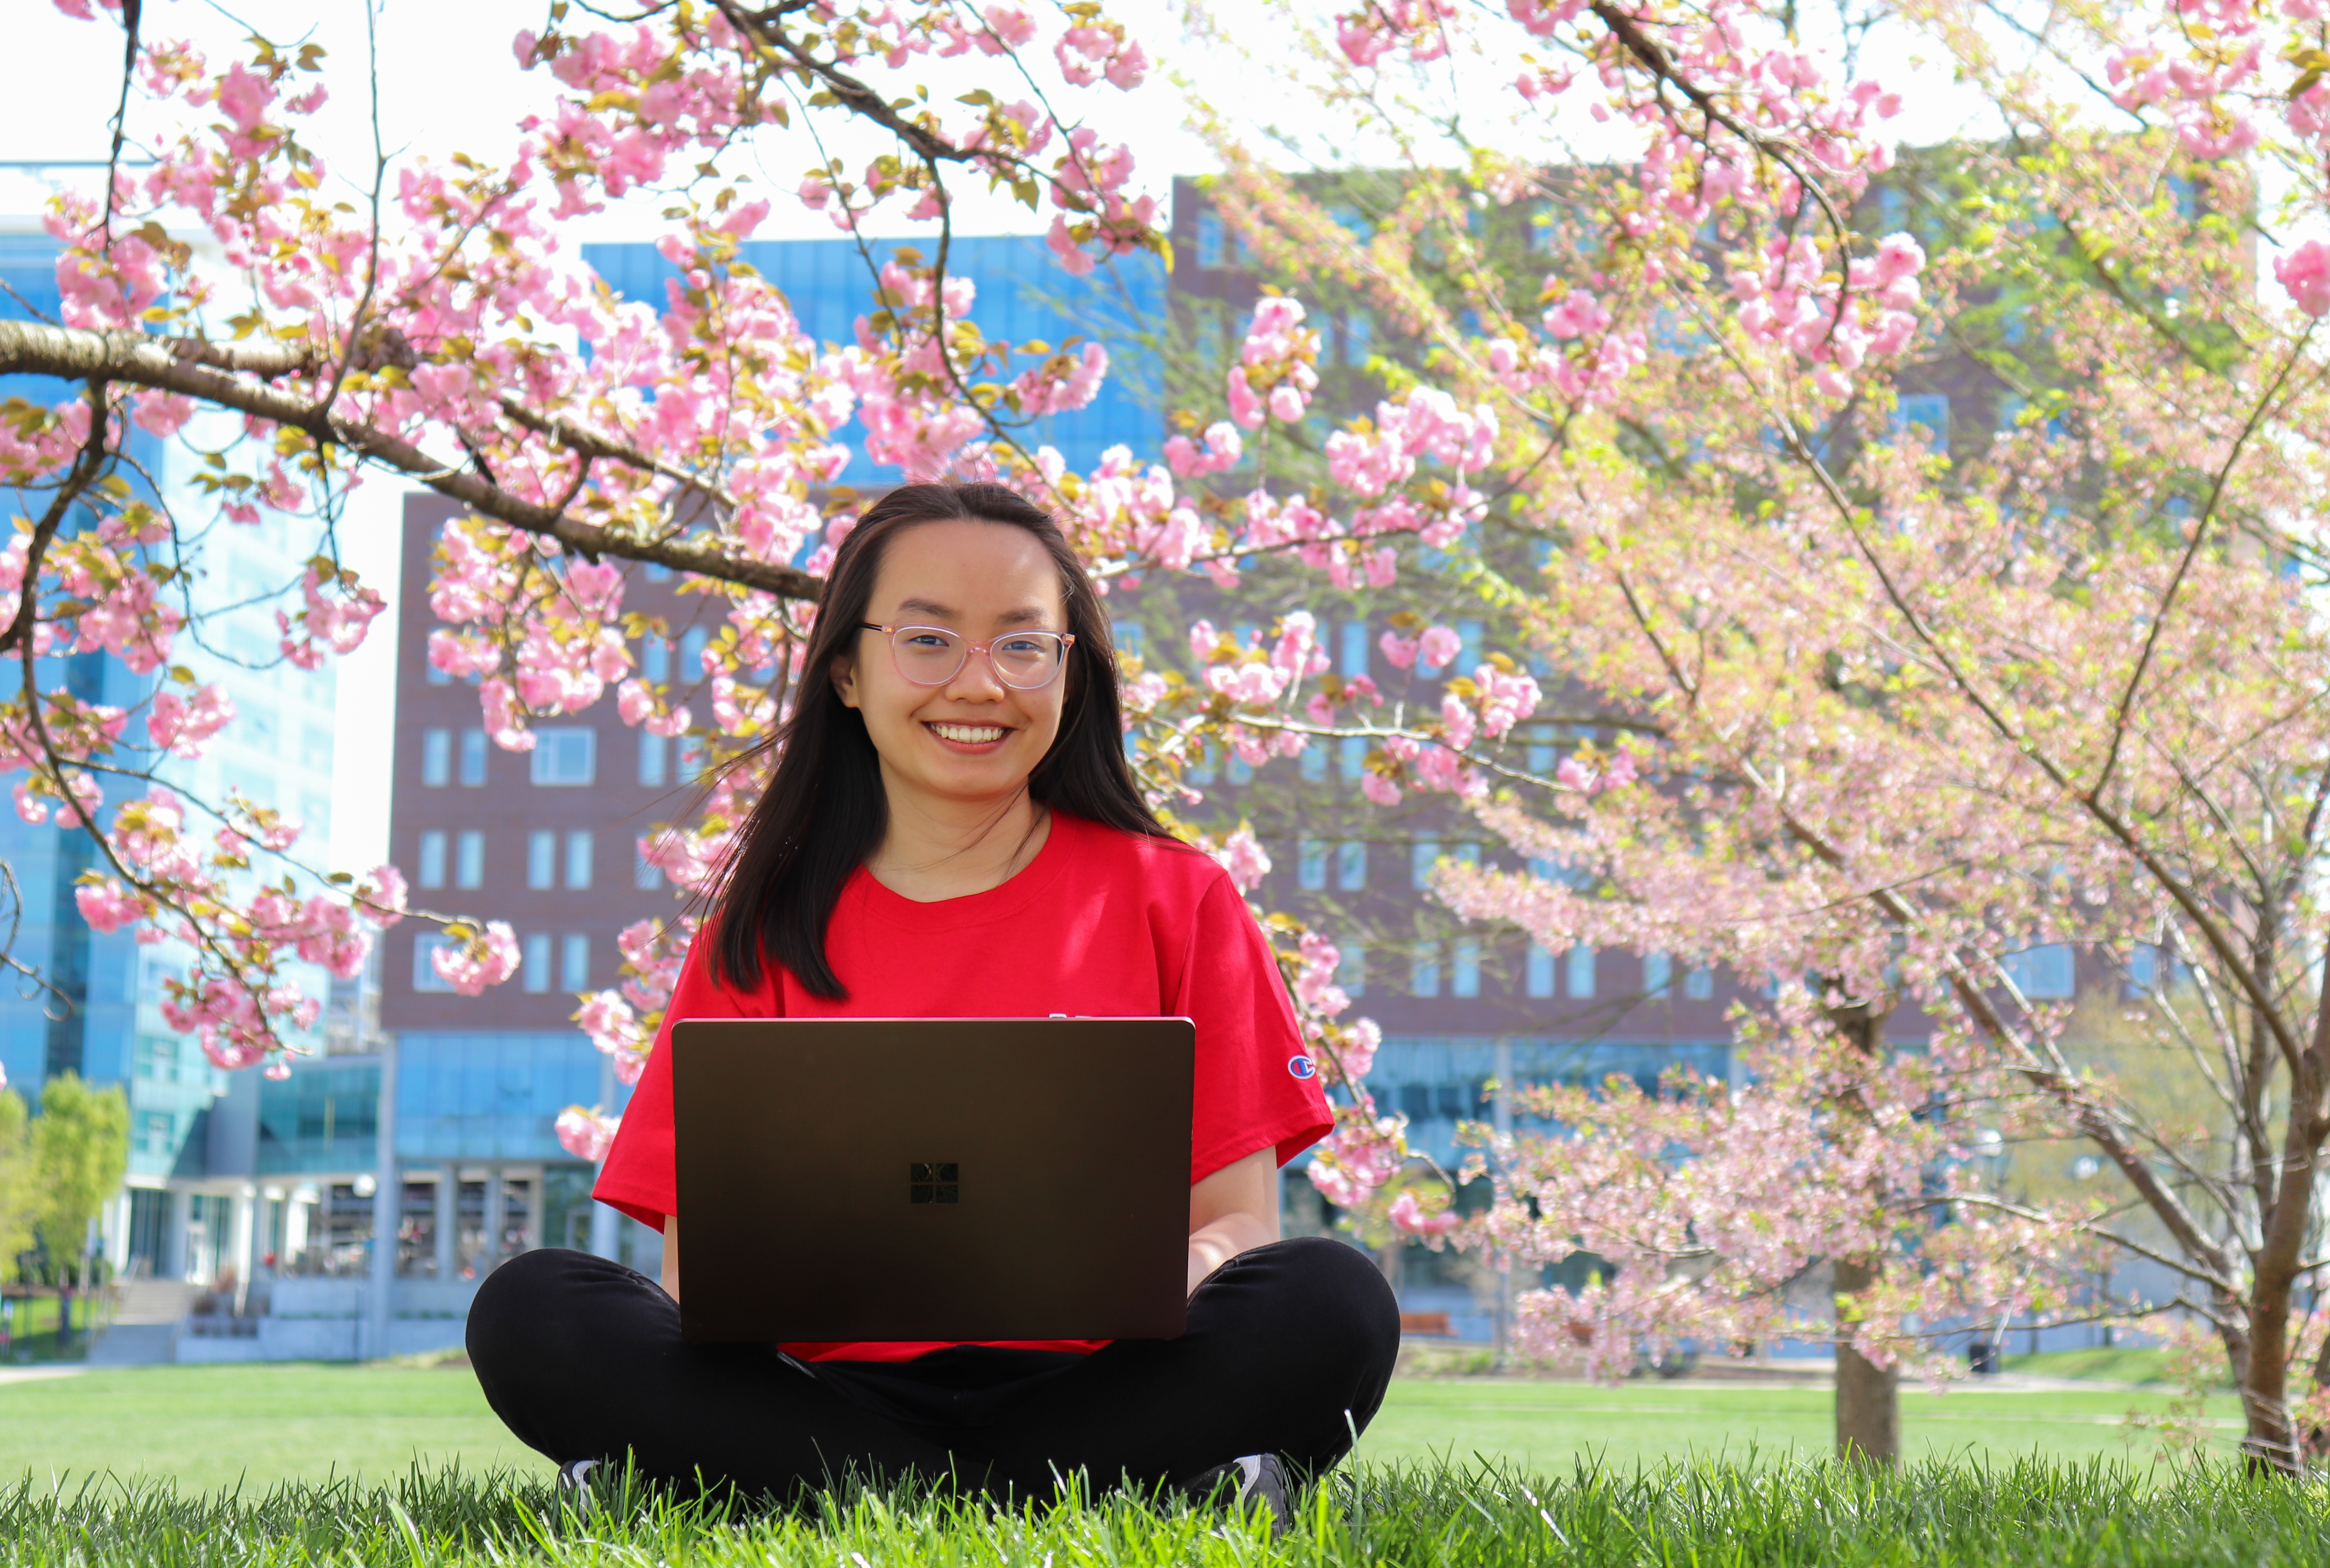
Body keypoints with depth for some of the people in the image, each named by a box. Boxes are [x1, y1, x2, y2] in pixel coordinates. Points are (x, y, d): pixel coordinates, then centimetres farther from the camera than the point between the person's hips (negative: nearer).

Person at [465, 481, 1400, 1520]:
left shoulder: (1177, 900, 11)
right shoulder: (768, 928, 13)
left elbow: (1239, 1220, 5)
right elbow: (696, 1265, 8)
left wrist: (1176, 1272, -20)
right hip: (835, 1387, 2)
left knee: (1330, 1306, -30)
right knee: (528, 1313, -25)